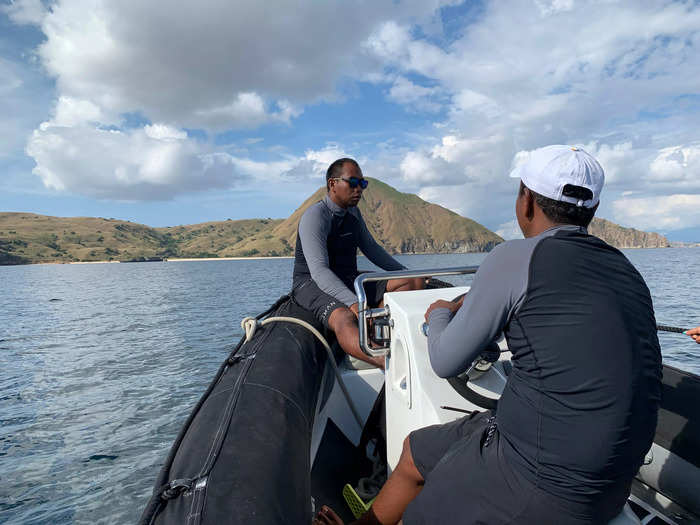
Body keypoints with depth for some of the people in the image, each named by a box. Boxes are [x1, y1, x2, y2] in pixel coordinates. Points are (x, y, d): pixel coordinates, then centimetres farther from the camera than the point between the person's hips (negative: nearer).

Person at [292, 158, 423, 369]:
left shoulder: (353, 213, 10)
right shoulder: (314, 216, -16)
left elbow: (371, 249, 21)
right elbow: (319, 271, -27)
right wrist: (354, 303, -41)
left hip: (348, 281, 8)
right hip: (312, 284, -8)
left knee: (414, 282, -7)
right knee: (344, 319, -41)